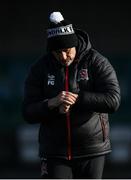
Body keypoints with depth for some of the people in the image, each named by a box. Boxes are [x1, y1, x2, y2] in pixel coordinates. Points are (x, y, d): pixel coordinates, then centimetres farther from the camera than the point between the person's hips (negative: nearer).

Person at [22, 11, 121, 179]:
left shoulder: (97, 62, -5)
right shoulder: (39, 68, 1)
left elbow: (113, 101, -16)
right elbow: (28, 113, -3)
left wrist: (76, 98, -22)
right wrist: (53, 103, -22)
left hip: (91, 151, -1)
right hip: (54, 151, 1)